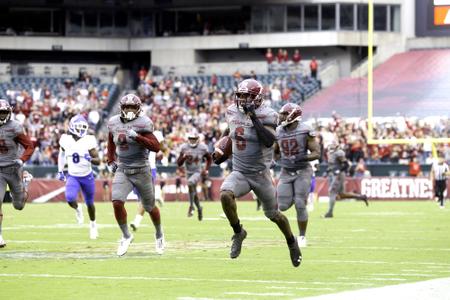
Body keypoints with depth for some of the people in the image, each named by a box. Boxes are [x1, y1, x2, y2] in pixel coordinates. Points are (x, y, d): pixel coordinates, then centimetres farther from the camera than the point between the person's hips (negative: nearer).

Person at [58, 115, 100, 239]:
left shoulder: (88, 141, -14)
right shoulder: (65, 140, -7)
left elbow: (98, 161, -14)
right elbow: (61, 155, 14)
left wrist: (90, 159, -35)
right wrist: (60, 171, 12)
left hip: (87, 176, -1)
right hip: (72, 177, 1)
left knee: (89, 203, 13)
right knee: (70, 198, -24)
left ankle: (93, 224, 39)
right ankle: (77, 209, 12)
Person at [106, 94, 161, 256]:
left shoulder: (142, 124, -15)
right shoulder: (114, 123, 1)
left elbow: (156, 147, -24)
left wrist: (137, 137, -34)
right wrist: (110, 161, 16)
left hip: (141, 170, -3)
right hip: (122, 171, 3)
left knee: (150, 206, 12)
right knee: (117, 202, -17)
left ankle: (159, 233, 40)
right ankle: (126, 236, 2)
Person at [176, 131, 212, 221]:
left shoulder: (202, 147, -11)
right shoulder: (184, 147, -8)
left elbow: (209, 159, 9)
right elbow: (179, 163, -6)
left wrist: (206, 169, -2)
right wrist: (184, 157, -24)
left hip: (198, 172, -4)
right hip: (189, 173, 4)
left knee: (190, 183, -34)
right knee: (194, 193, 12)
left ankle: (191, 206, -25)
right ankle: (199, 208, 40)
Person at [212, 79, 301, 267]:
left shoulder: (265, 116, -14)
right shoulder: (233, 112, 2)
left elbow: (269, 141, -30)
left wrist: (254, 117, -31)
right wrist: (221, 152, 14)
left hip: (260, 174, -3)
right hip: (239, 172, 3)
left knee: (273, 214, 10)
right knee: (225, 195, -29)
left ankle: (291, 242, 40)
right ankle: (238, 232, -6)